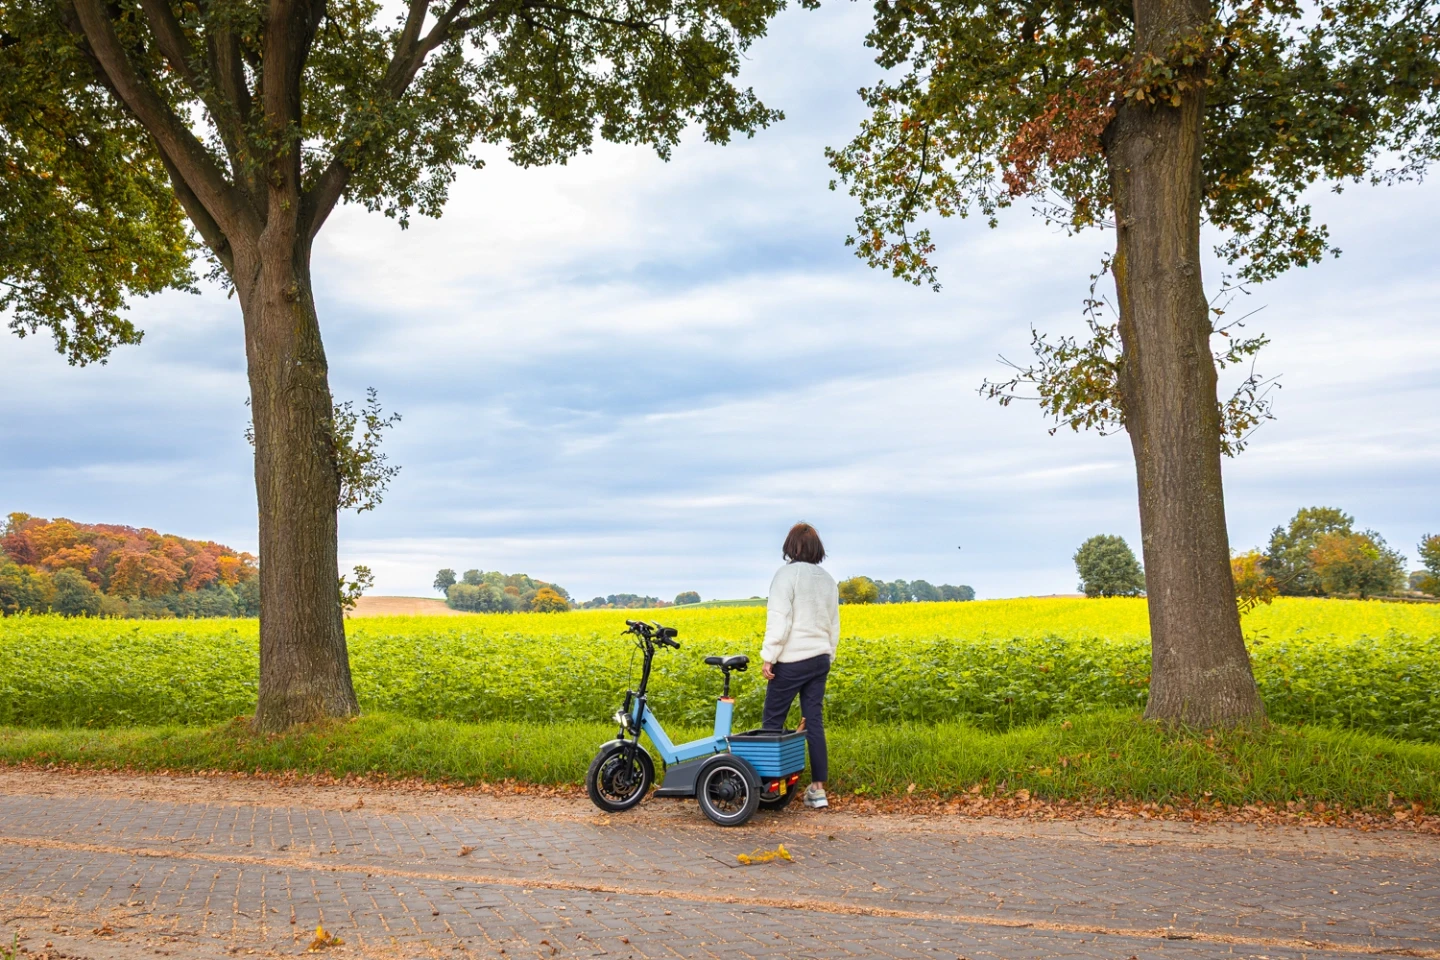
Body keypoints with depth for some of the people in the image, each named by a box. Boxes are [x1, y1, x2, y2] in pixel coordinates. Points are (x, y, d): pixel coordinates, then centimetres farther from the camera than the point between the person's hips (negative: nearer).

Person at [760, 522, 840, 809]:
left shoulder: (787, 575, -11)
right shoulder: (827, 579, 10)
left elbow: (779, 620, -17)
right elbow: (834, 625, 16)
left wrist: (768, 657, -13)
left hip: (792, 661, -6)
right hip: (820, 660, 7)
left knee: (773, 722, 4)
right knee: (814, 722, 7)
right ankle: (818, 788, 7)